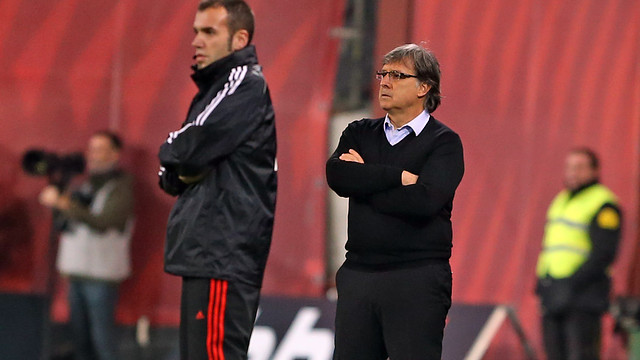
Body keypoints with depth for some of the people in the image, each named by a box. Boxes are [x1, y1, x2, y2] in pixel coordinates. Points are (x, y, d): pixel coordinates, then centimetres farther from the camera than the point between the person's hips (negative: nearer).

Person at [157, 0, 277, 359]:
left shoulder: (245, 86, -9)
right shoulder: (215, 88, 21)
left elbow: (184, 151, -17)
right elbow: (171, 176, 21)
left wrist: (173, 150, 6)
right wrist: (179, 173, -1)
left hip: (224, 256, -10)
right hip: (205, 253, 10)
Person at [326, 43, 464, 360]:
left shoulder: (444, 143, -1)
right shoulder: (360, 134, 15)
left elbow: (424, 200, -17)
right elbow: (337, 175, -5)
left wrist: (363, 182, -6)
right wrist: (399, 176, -11)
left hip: (417, 281, -5)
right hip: (358, 275, 5)